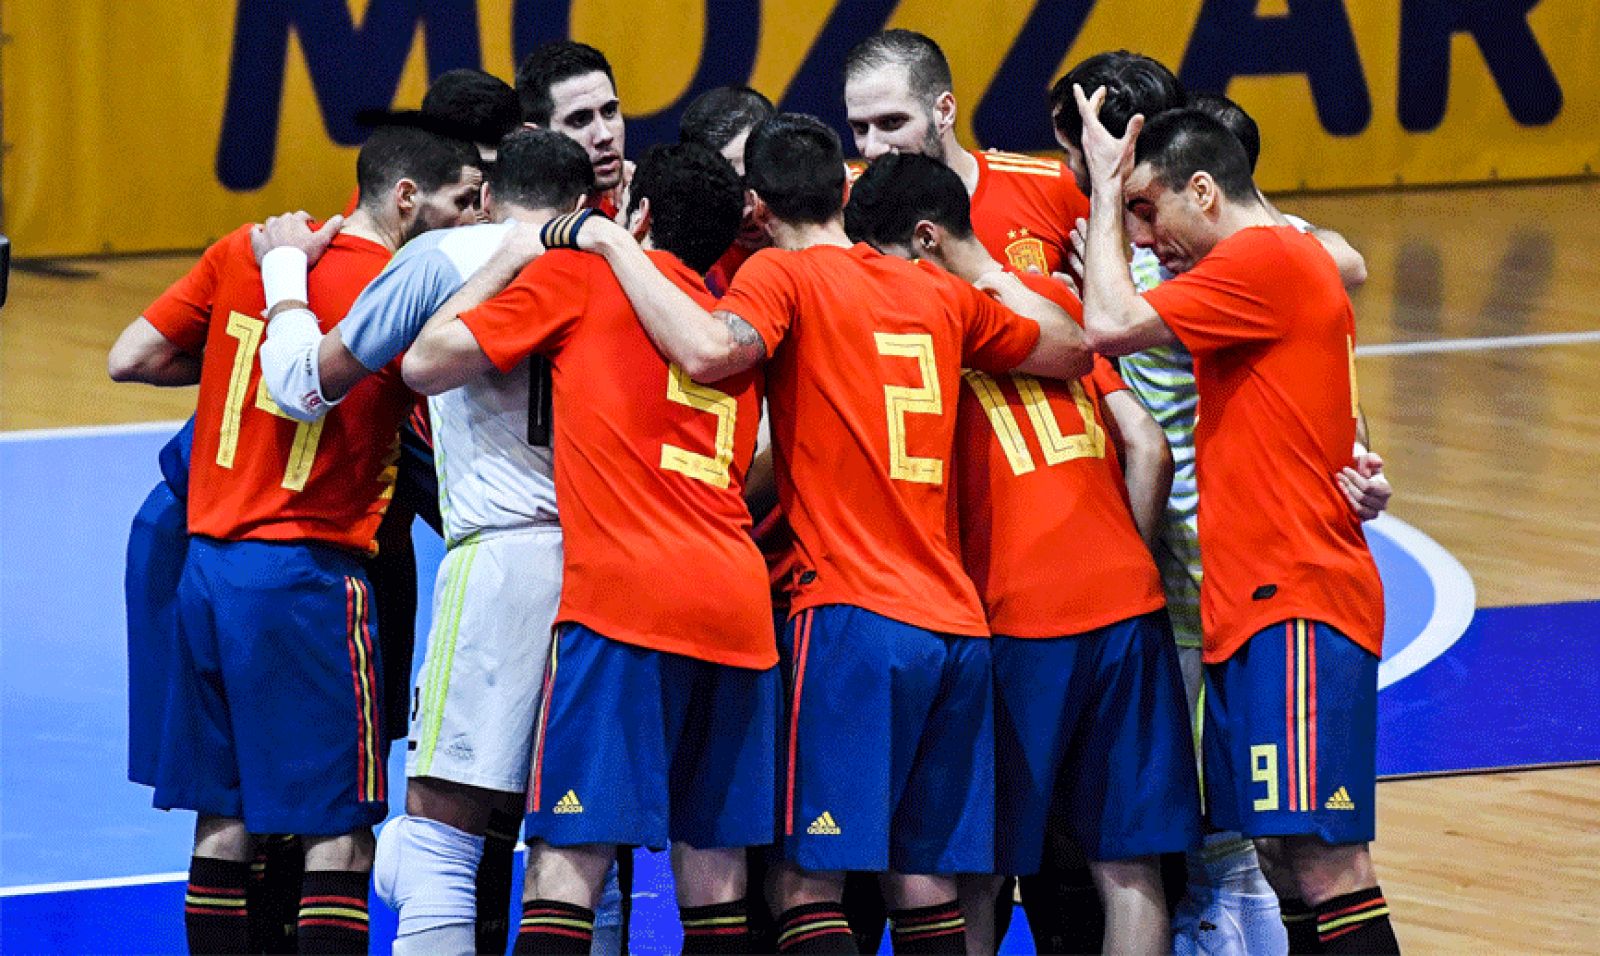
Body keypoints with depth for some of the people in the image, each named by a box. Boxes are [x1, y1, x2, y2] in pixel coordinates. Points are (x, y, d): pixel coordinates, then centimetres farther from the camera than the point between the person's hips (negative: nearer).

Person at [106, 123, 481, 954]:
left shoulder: (243, 252, 6)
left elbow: (131, 359, 8)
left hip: (207, 566, 6)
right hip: (307, 574, -6)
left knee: (224, 821, 12)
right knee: (339, 832, -3)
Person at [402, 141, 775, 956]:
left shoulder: (578, 276, 7)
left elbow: (426, 364, 4)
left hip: (625, 591, -6)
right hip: (737, 600, 6)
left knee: (568, 859, -12)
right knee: (713, 879, 7)